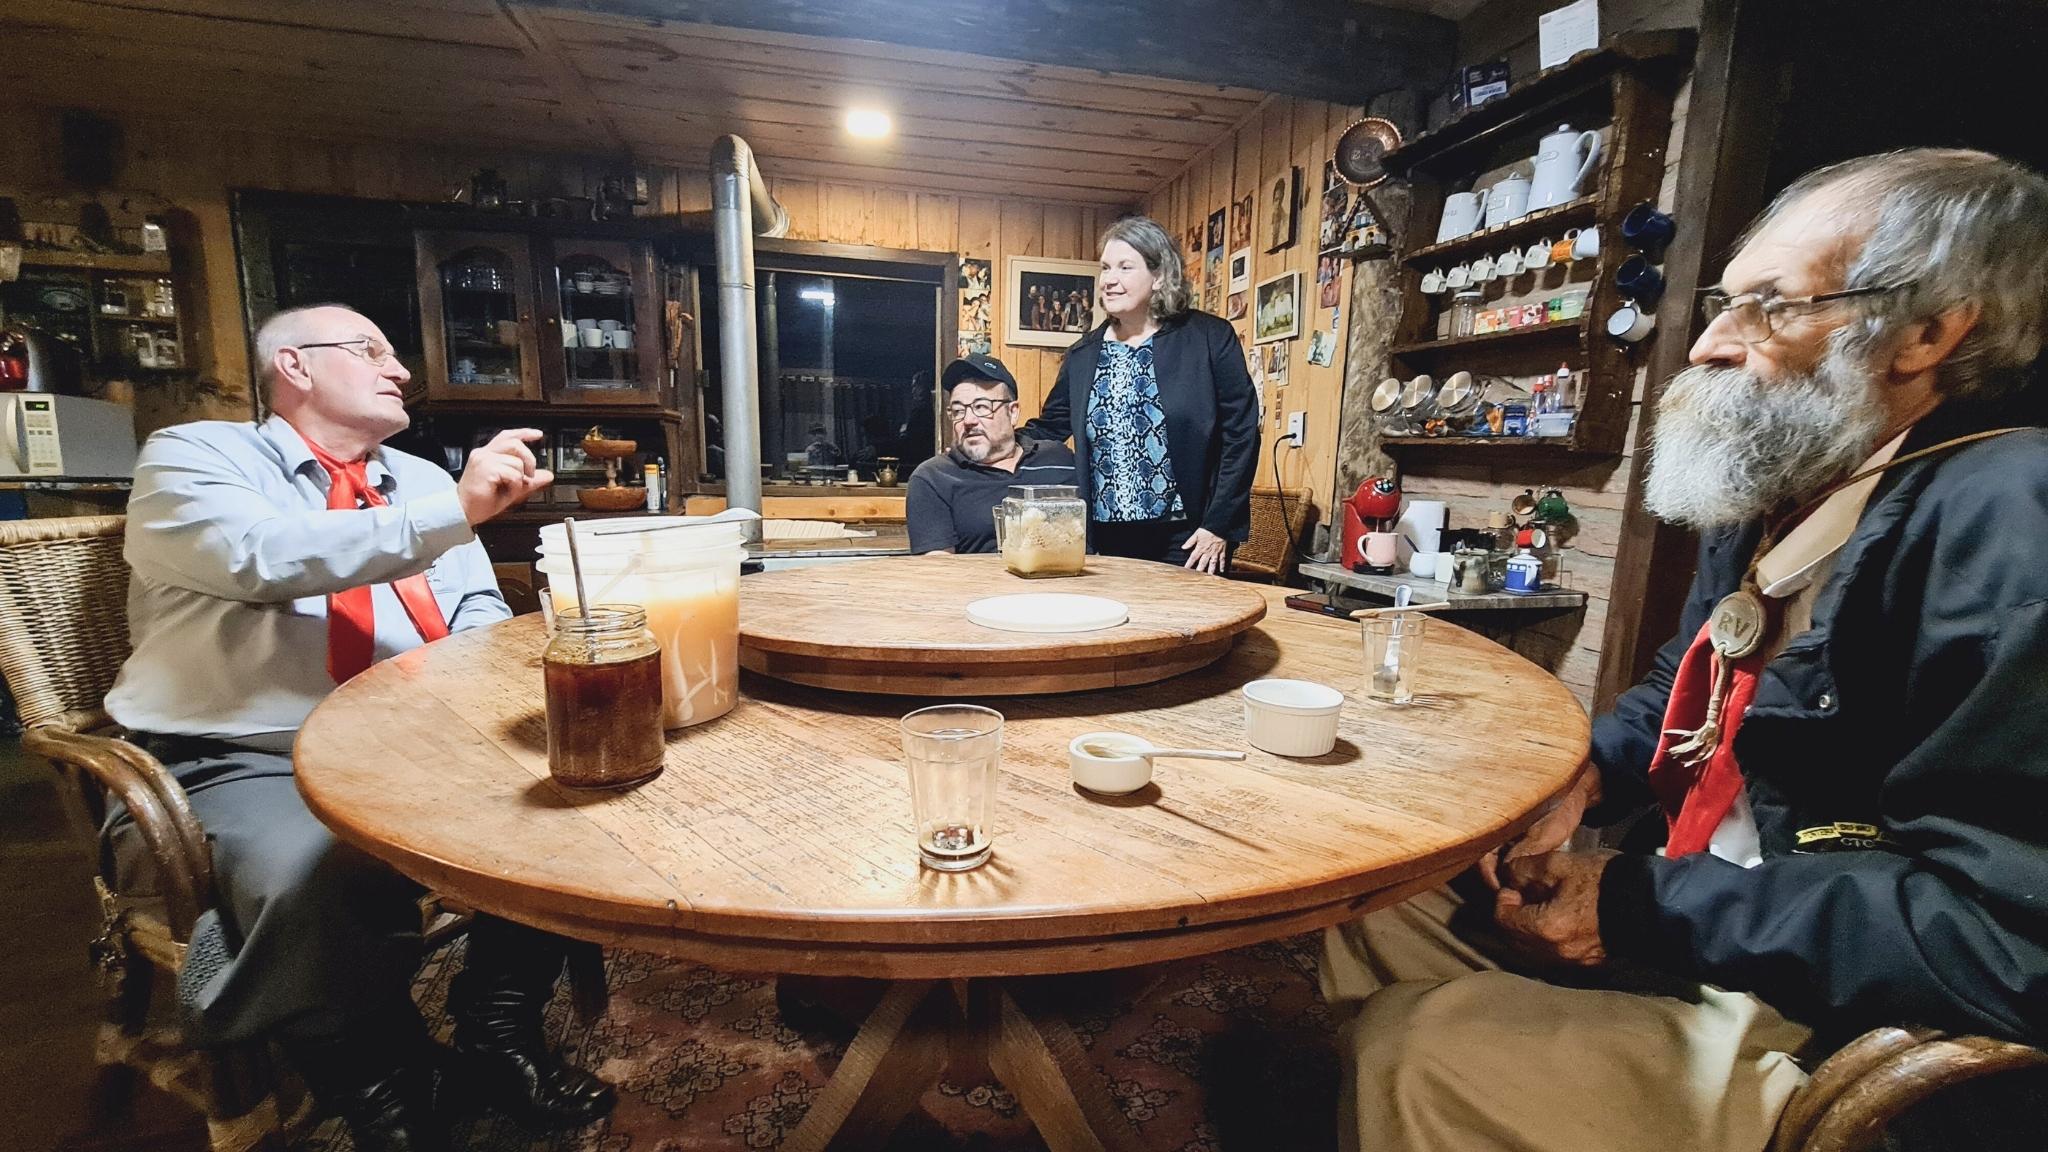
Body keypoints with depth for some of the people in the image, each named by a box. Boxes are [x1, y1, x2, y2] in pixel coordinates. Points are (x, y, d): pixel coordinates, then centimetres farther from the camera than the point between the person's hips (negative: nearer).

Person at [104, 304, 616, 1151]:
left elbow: (479, 614, 15)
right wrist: (456, 511, -27)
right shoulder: (192, 456, 4)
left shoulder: (421, 478, 19)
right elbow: (264, 558, -19)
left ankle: (494, 1039, 2)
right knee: (325, 889, -34)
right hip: (246, 763, -5)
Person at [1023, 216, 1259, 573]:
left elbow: (1241, 432, -5)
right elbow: (1047, 430, 14)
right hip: (1106, 541, 4)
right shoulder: (1084, 353, 9)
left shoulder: (1210, 338, -4)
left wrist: (1219, 525, -8)